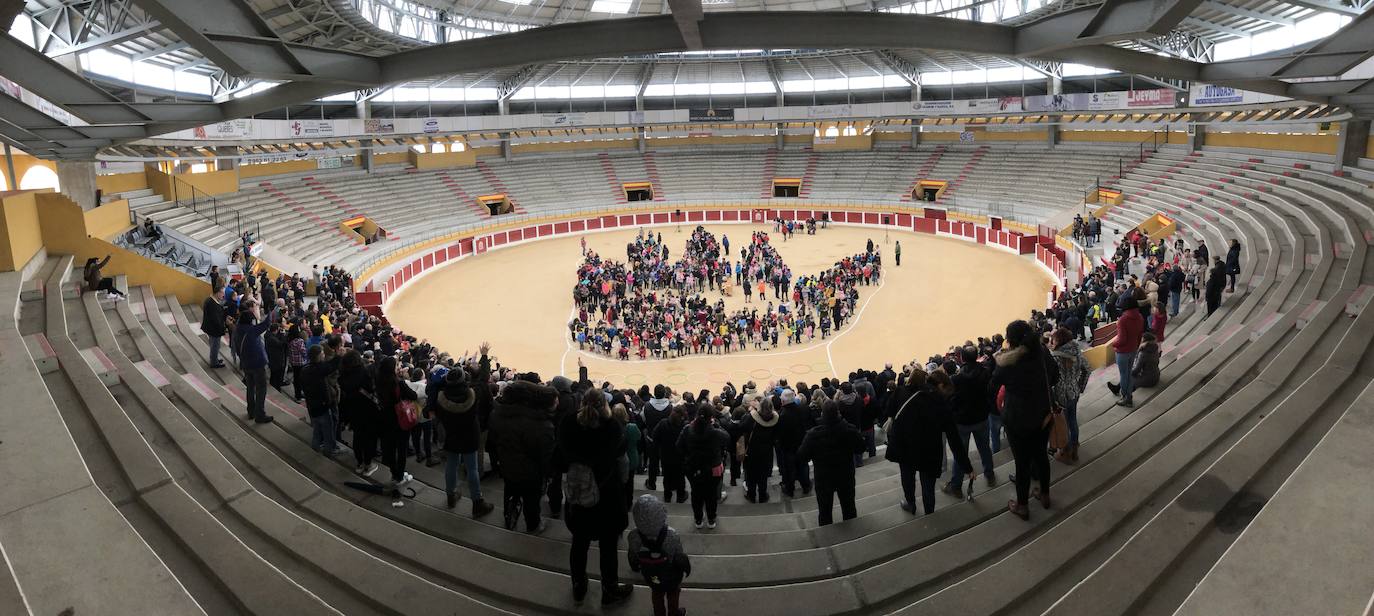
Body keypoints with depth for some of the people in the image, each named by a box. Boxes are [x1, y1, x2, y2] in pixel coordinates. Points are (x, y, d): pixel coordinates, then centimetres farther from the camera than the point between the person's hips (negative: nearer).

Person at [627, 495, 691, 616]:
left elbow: (632, 557, -12)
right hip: (672, 578, -1)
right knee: (673, 595, 29)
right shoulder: (672, 536, -40)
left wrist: (635, 567, 12)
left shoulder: (634, 537, -34)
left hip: (650, 577, 2)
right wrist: (687, 568, 1)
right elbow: (681, 557, -22)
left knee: (657, 596, 31)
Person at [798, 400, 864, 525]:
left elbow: (802, 457, -16)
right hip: (846, 476, 2)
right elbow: (860, 448, -3)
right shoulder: (850, 430, -19)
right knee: (849, 507, 23)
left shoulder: (813, 434, -24)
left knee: (825, 511, 15)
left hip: (823, 478, -2)